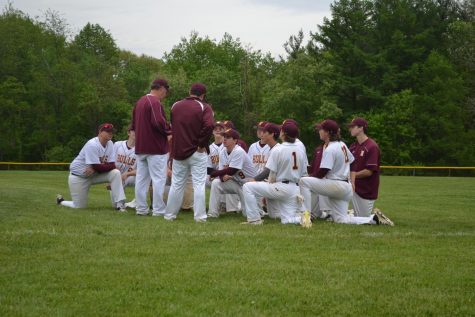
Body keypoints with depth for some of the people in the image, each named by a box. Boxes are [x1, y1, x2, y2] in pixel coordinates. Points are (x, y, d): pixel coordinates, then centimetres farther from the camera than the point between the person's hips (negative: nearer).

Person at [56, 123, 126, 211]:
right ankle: (61, 201, 25)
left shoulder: (110, 144, -5)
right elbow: (98, 167, -30)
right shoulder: (92, 145, -26)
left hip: (94, 174, 6)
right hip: (79, 176, -6)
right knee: (80, 207, -6)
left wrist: (94, 169, -23)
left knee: (115, 173, -17)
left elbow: (112, 165, -12)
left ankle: (119, 204, -15)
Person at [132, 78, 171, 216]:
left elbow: (133, 124, 20)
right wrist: (168, 131, -8)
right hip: (156, 147, -9)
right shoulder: (155, 102, -15)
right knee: (158, 179, -3)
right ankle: (158, 210, -2)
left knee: (141, 179, 10)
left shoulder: (139, 102, 14)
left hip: (140, 147, 9)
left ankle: (141, 209, 14)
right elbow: (159, 122, -24)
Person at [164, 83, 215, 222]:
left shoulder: (176, 106, 9)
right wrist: (202, 143, -15)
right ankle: (200, 216, -2)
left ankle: (170, 214, 16)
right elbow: (209, 125, -23)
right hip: (197, 152, -4)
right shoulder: (204, 107, -8)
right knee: (199, 184, 0)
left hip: (178, 151, 4)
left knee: (176, 184, 12)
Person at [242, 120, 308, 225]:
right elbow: (304, 174, 10)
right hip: (296, 190, 6)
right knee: (286, 220, 14)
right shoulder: (301, 151, 7)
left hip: (281, 187, -6)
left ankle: (255, 219, -2)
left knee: (247, 187, 2)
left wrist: (267, 194, 7)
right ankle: (302, 217, -15)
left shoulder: (277, 149, -10)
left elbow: (272, 175, -9)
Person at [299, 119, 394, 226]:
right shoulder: (342, 145, 10)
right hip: (345, 187, 10)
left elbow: (323, 171, -20)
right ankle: (374, 219, 5)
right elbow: (351, 160, 18)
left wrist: (312, 178, -1)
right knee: (341, 219, 11)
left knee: (304, 181, -15)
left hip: (337, 187, -10)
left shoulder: (329, 149, -17)